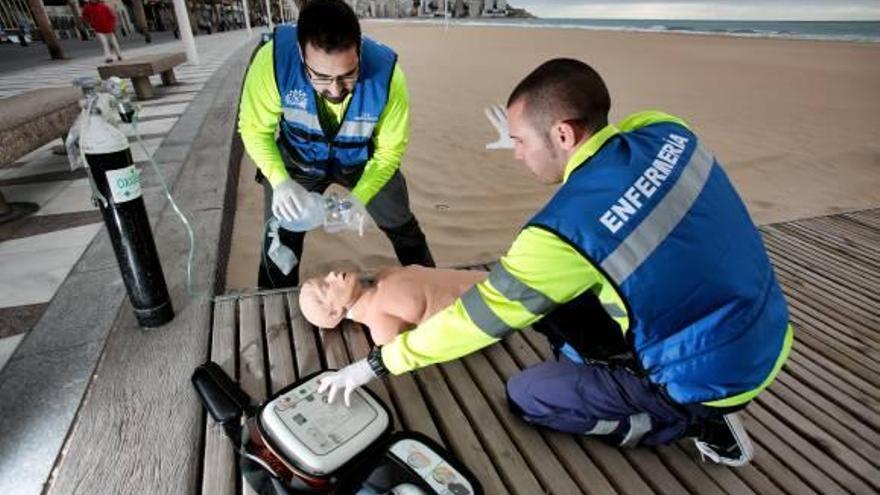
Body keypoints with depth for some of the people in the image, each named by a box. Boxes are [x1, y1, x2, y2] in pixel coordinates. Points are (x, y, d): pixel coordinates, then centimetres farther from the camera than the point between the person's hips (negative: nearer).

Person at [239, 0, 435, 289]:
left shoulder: (387, 74, -33)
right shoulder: (273, 59, -34)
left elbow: (389, 150, -20)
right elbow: (255, 129, -19)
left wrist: (360, 196, -35)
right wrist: (280, 181, -36)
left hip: (363, 160, 0)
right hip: (299, 159, 0)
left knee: (403, 228, 11)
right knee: (279, 239, 7)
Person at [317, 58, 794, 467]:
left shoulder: (563, 229, -30)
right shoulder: (663, 130, -11)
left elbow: (477, 318, -20)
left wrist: (373, 365, -8)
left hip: (713, 375, -7)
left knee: (525, 395, 5)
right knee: (551, 294, 10)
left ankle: (701, 421, 7)